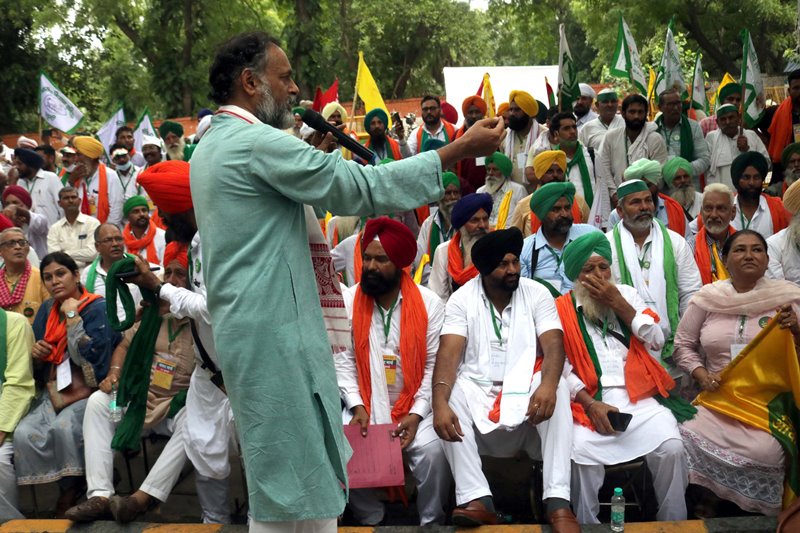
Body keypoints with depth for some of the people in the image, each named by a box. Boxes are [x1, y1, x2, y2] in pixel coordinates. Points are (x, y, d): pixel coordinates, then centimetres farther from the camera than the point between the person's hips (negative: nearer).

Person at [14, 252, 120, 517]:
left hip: (88, 391, -5)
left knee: (65, 428, -33)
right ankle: (70, 489, -6)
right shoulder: (47, 310, 13)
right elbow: (38, 366, 21)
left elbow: (90, 356, -20)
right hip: (55, 391, 5)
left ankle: (70, 489, -8)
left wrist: (72, 315, -14)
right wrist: (35, 353, -3)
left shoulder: (98, 308, -5)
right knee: (24, 433, -22)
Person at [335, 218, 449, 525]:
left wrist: (417, 413, -14)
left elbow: (435, 365, -5)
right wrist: (357, 406, -14)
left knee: (432, 450, -25)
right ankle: (369, 520, 4)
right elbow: (343, 360, -3)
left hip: (414, 405, -1)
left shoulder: (429, 303, -5)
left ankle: (432, 521, 0)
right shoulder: (347, 301, -3)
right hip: (365, 404, 1)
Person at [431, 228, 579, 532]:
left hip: (526, 392, 0)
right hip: (477, 393, 0)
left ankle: (557, 501, -33)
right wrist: (439, 402, -32)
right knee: (451, 391, -30)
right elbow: (449, 353, -13)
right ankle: (476, 499, -34)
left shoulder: (536, 293, 2)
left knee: (558, 388, -30)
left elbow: (554, 346, -11)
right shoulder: (461, 299, -1)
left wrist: (548, 385, -35)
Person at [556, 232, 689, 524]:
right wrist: (590, 404, -14)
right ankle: (587, 527, -8)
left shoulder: (627, 294, 15)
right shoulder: (563, 309, 6)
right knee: (581, 452, -29)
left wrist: (619, 303, -2)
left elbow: (657, 341, 6)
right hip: (590, 400, -2)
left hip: (639, 395, 2)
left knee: (671, 446, -23)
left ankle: (673, 525, -2)